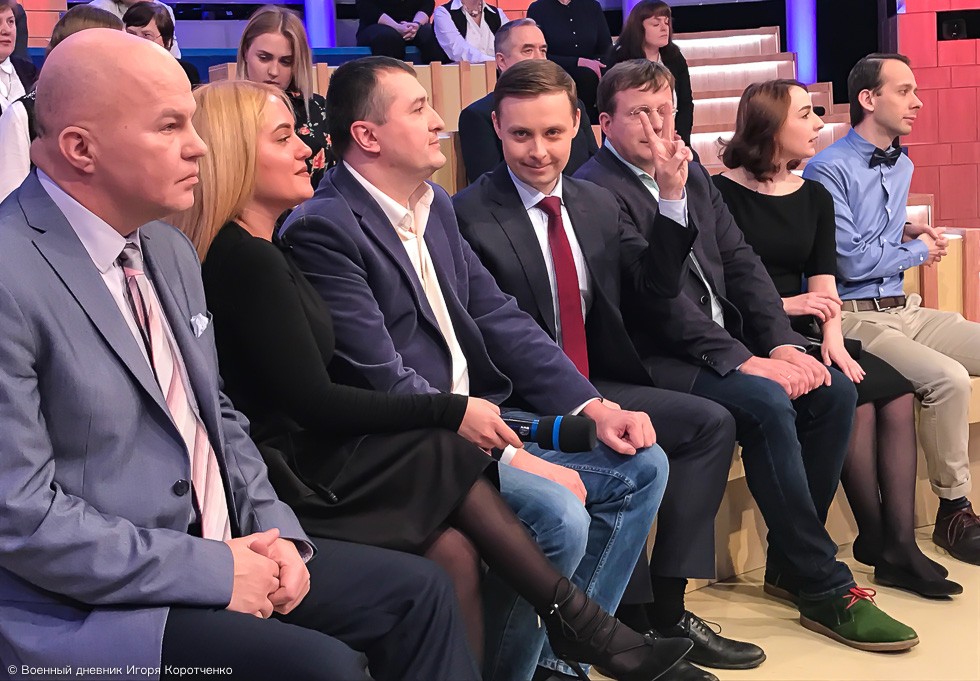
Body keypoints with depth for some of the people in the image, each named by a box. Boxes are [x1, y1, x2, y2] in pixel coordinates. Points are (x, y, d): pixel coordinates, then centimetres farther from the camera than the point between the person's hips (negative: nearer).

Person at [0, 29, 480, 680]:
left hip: (219, 549, 8)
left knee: (418, 589, 6)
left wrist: (275, 528, 1)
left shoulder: (170, 248, 8)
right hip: (90, 606, -8)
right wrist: (209, 572, -18)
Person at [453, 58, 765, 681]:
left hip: (595, 388, 7)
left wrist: (671, 196, -4)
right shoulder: (470, 215, -8)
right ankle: (632, 626, -11)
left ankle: (666, 608, -7)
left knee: (713, 423, -8)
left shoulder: (599, 204, 13)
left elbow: (660, 283, 10)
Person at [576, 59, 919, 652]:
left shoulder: (692, 173, 16)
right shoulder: (596, 190, -11)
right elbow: (654, 295, -19)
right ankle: (824, 586, -16)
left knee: (835, 392, -8)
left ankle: (790, 561, 5)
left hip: (726, 341, 8)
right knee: (766, 403, -29)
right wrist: (743, 360, -22)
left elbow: (741, 262, 10)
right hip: (657, 358, -8)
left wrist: (783, 343, -5)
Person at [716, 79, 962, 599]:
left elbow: (823, 283, 6)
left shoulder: (814, 197, 16)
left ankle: (899, 545, -14)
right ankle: (877, 544, -10)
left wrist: (832, 336, -11)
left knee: (896, 394, -15)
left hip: (802, 334, 6)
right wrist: (785, 304, -15)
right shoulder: (723, 194, -3)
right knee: (852, 400, -25)